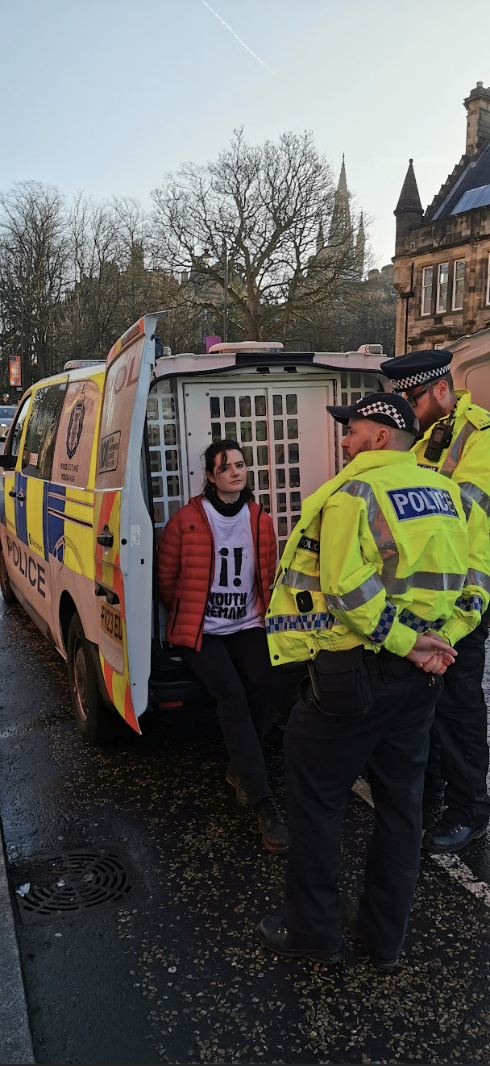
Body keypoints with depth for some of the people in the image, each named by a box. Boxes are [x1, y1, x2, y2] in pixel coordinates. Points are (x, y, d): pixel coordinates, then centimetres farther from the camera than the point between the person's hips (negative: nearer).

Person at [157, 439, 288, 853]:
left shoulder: (260, 520, 8)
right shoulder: (186, 520, -5)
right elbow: (166, 580, 3)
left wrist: (262, 616, 11)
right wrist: (189, 620, 7)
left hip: (247, 628, 4)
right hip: (201, 633, -3)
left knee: (267, 685, -24)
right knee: (231, 694, -27)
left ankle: (240, 768, 3)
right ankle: (264, 803, -22)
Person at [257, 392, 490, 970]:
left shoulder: (354, 492, -14)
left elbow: (349, 588, -25)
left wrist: (403, 642, -16)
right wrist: (438, 640, -2)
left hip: (356, 672, -7)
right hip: (420, 680, 8)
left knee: (314, 797, 11)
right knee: (400, 799, 19)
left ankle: (313, 931, 25)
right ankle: (385, 934, 34)